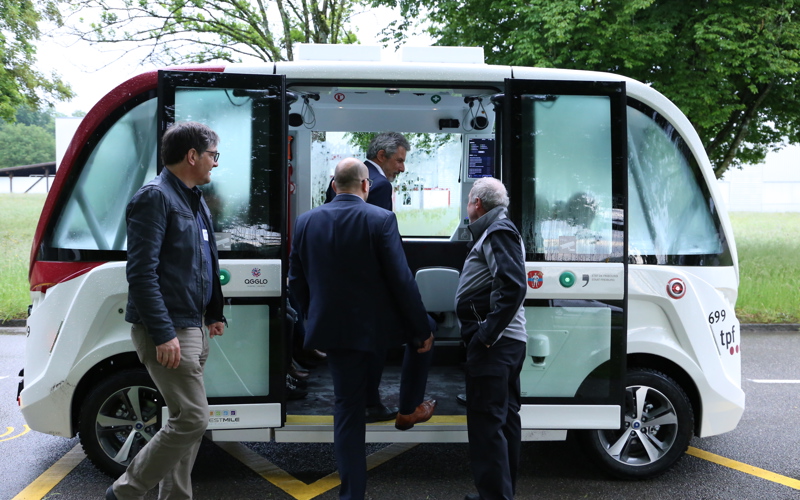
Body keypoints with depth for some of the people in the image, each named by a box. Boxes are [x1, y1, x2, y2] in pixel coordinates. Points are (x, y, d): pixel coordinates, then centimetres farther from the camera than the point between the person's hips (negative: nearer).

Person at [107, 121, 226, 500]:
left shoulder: (195, 200, 16)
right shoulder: (155, 197, -13)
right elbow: (141, 272, -20)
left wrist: (214, 313, 20)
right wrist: (163, 334, -23)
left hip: (192, 327, 10)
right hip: (167, 330, -10)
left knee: (187, 420, 14)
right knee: (192, 419, -9)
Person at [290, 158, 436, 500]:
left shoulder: (306, 222, 1)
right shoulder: (380, 219, -13)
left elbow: (296, 282, 6)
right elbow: (401, 280, -14)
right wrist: (422, 329, -4)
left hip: (335, 330, 4)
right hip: (380, 328, -3)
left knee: (347, 410, 12)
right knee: (421, 335, 29)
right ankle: (409, 409, 35)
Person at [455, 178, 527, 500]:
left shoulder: (497, 233, -11)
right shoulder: (499, 232, 22)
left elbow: (513, 286, -23)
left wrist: (486, 334, -22)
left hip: (493, 344, -11)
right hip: (507, 341, 11)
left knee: (486, 422, -9)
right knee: (504, 418, 16)